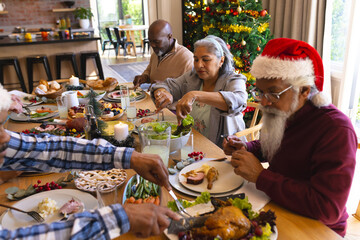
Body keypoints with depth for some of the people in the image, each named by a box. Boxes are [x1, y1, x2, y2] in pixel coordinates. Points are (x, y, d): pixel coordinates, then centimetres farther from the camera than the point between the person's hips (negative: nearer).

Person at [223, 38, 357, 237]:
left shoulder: (337, 130, -26)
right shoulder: (282, 111, -2)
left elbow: (327, 209, -33)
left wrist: (260, 176, -30)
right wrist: (245, 149, -3)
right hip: (277, 209, 7)